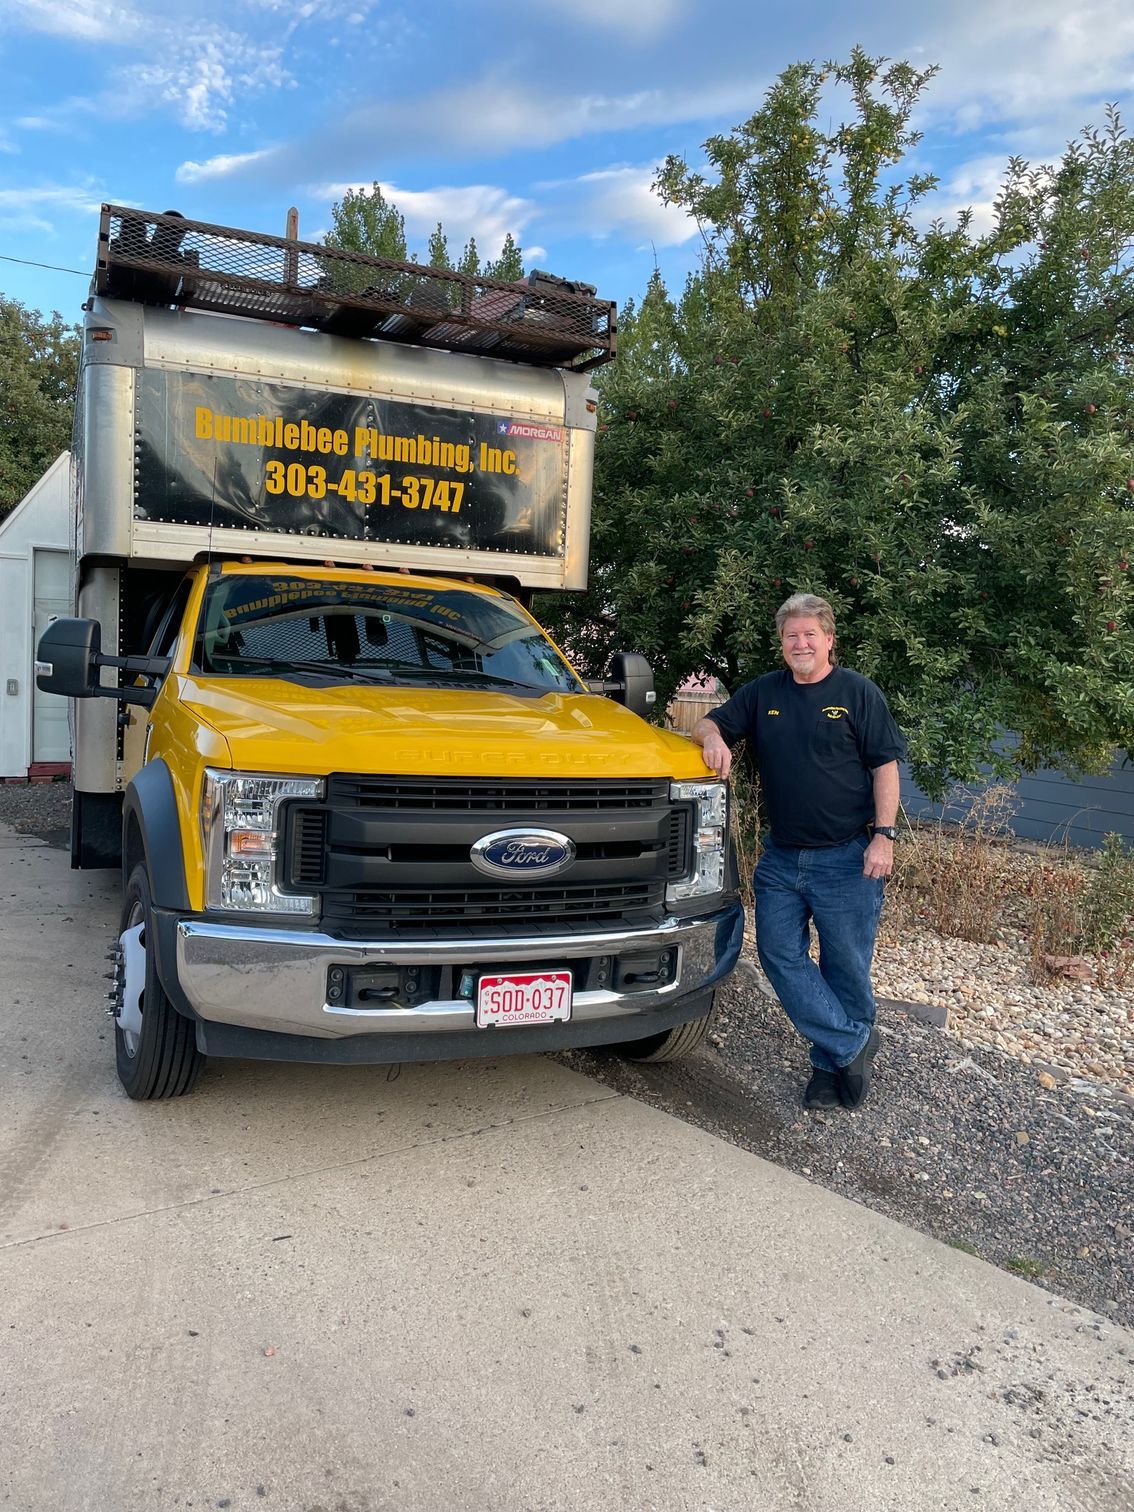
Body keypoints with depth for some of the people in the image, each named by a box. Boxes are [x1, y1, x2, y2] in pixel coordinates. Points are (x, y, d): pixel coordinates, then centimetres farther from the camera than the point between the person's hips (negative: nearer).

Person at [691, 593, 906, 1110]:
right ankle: (853, 1044, 7)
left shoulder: (858, 692, -1)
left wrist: (884, 836, -11)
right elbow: (708, 723, 13)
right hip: (781, 857, 5)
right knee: (780, 955, -3)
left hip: (847, 858, -4)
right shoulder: (763, 693, 11)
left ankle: (833, 1065, 20)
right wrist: (713, 737, -12)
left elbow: (885, 766, -3)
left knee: (846, 967, 4)